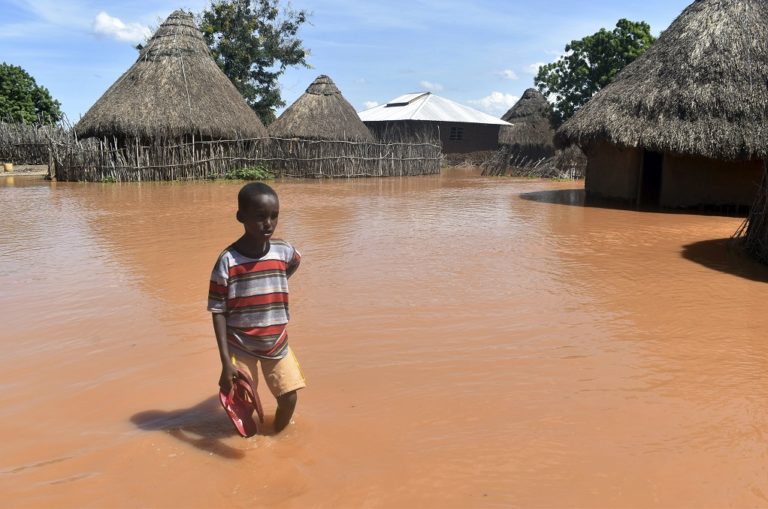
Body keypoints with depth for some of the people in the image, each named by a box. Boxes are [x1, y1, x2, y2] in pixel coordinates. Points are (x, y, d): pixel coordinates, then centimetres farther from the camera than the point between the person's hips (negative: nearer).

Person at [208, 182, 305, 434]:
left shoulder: (284, 252, -9)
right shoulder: (227, 261, -19)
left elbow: (295, 263, 18)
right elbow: (218, 312, -14)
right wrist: (226, 361, -19)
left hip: (276, 343, 3)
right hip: (241, 346, -3)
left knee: (289, 398, 3)